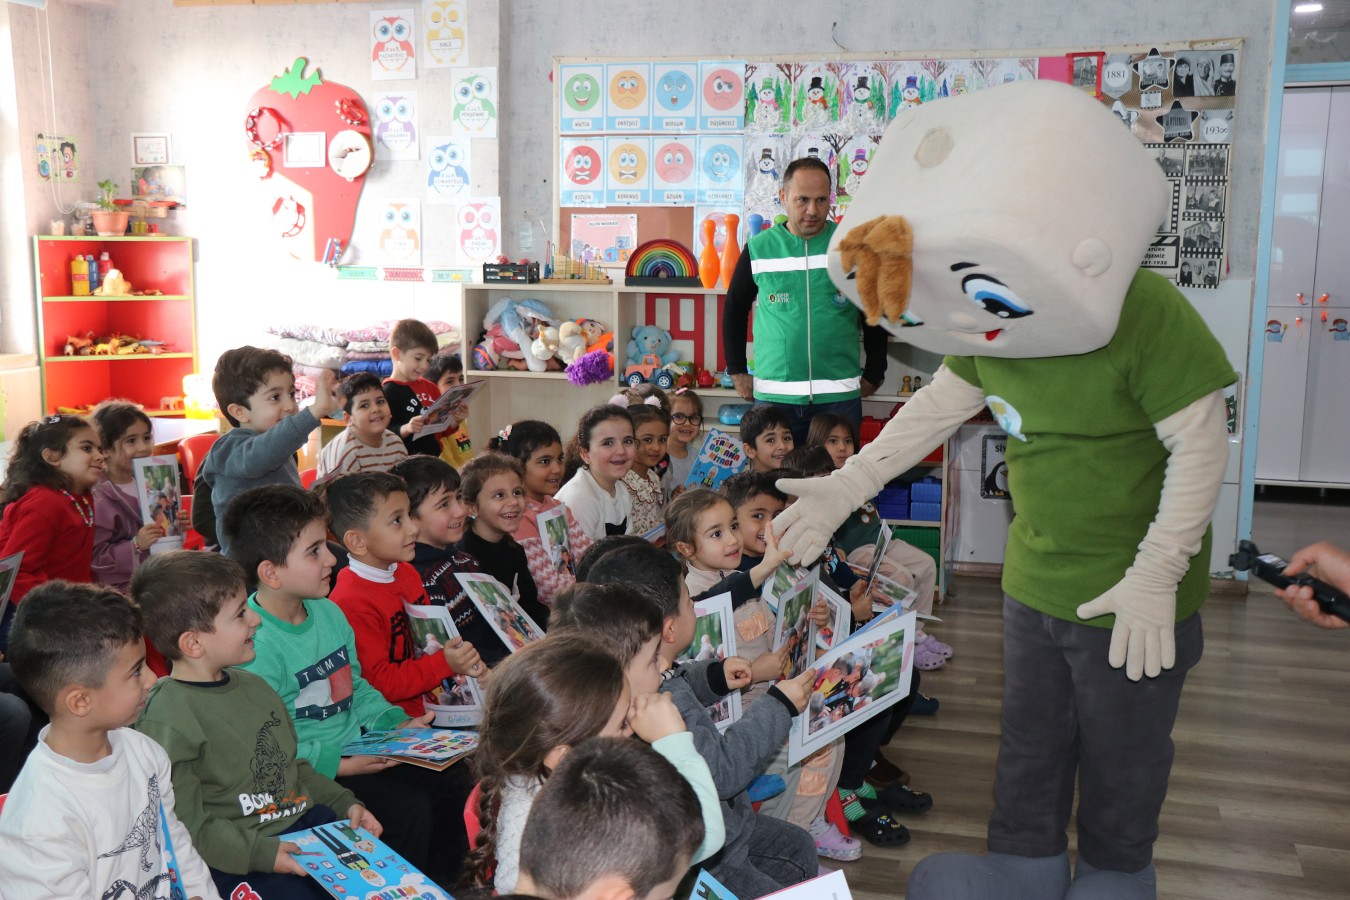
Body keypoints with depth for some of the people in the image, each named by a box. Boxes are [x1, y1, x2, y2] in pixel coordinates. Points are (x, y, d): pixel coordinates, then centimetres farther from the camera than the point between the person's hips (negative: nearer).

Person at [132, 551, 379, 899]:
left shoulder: (253, 686, 12)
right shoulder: (165, 722, -14)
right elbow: (188, 828, -16)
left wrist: (346, 803, 14)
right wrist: (262, 854, -22)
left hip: (307, 822, 7)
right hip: (239, 861, -7)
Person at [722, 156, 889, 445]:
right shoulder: (758, 248, 2)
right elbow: (734, 310, 15)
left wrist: (873, 375, 8)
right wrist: (737, 371, 10)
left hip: (840, 396, 0)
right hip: (774, 396, 0)